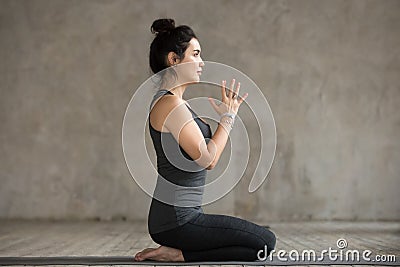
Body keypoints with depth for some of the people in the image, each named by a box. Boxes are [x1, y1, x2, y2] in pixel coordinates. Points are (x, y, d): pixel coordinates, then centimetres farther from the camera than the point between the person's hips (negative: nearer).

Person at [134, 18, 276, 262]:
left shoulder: (176, 103, 15)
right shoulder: (170, 104, -16)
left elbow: (207, 160, 17)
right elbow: (207, 159, -18)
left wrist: (227, 116, 14)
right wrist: (228, 118, -5)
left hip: (180, 215, 10)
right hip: (176, 220, -10)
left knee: (263, 240, 16)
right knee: (265, 242, -7)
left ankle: (176, 251, 11)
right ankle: (177, 254, -6)